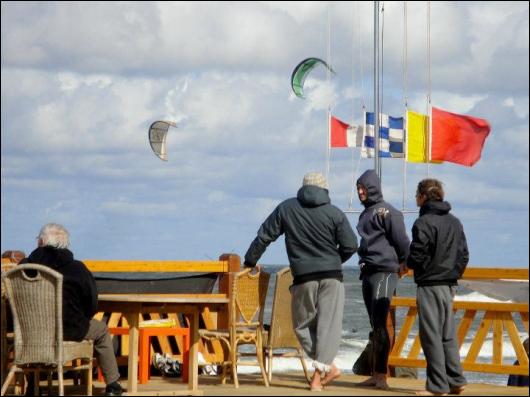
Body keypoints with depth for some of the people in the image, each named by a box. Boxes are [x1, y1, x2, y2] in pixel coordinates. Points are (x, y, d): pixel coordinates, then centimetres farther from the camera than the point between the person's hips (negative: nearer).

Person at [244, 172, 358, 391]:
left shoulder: (286, 209, 4)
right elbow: (350, 246, -2)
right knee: (328, 324, 1)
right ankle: (319, 374, -8)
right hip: (331, 277, 0)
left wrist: (250, 261, 17)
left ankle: (327, 367, 5)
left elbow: (264, 236, 6)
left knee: (303, 324, 14)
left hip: (303, 277, 0)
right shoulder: (335, 213, -1)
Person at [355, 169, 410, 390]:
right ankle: (376, 375, 14)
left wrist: (403, 263, -3)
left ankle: (381, 375, -16)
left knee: (380, 324, -14)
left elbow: (401, 240, -11)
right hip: (367, 272, 9)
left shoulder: (386, 212, -9)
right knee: (375, 327, 10)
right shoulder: (365, 214, 18)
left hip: (384, 272, -9)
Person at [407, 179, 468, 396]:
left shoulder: (424, 222, -13)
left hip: (429, 284, -8)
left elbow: (417, 256, -16)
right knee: (448, 335, 13)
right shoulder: (455, 222, 11)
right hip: (449, 286, 8)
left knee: (431, 335, -4)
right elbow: (464, 255, 12)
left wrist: (406, 263, 4)